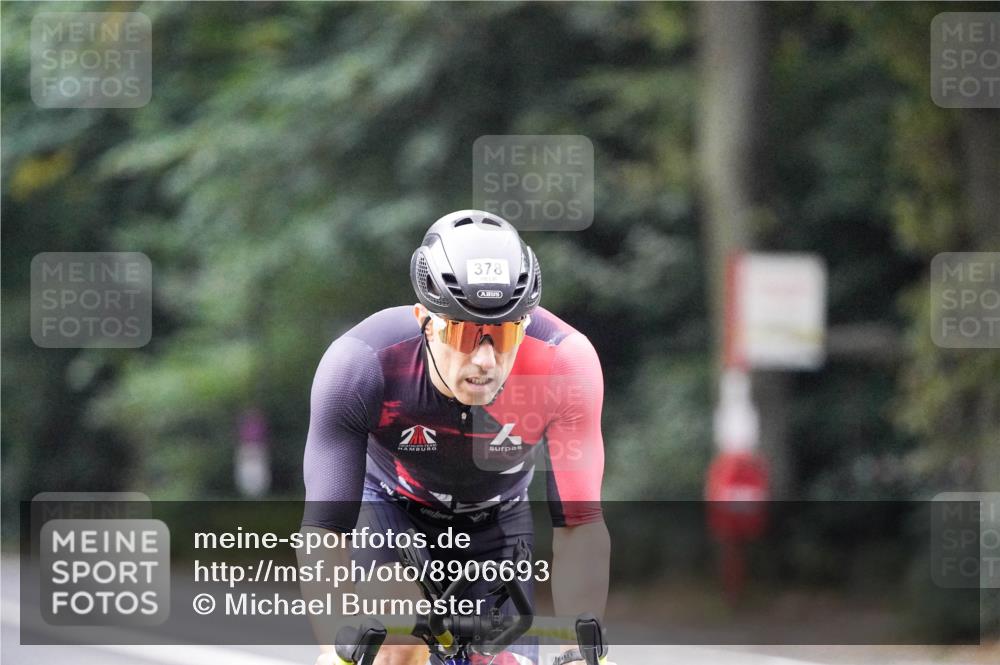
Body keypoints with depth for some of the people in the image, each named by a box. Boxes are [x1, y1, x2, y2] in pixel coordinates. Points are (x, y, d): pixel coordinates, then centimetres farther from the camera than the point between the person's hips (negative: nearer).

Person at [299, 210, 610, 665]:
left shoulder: (565, 363, -35)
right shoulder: (359, 366, -37)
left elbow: (579, 525, -31)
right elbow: (323, 527, -37)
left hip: (495, 520, 2)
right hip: (388, 508, -2)